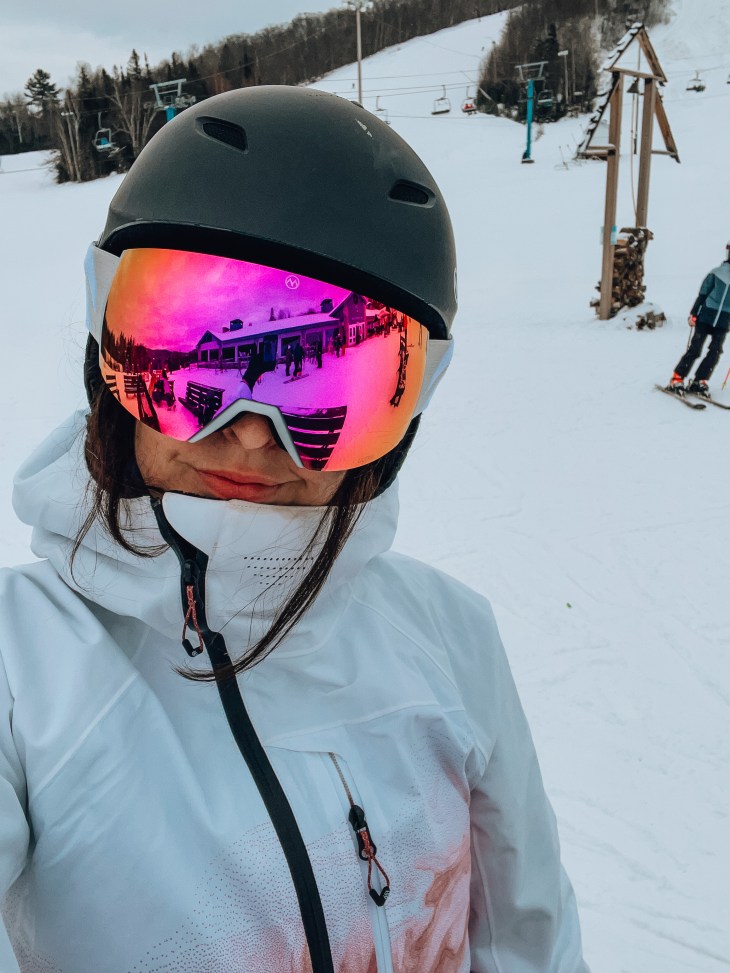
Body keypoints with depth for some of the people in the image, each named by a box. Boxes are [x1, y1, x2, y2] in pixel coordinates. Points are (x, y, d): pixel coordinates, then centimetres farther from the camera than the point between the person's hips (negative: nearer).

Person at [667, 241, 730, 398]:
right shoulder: (717, 273, -1)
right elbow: (702, 294, 1)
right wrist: (693, 314, -1)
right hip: (706, 316, -3)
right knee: (694, 349, -5)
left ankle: (699, 382, 4)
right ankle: (676, 380, -2)